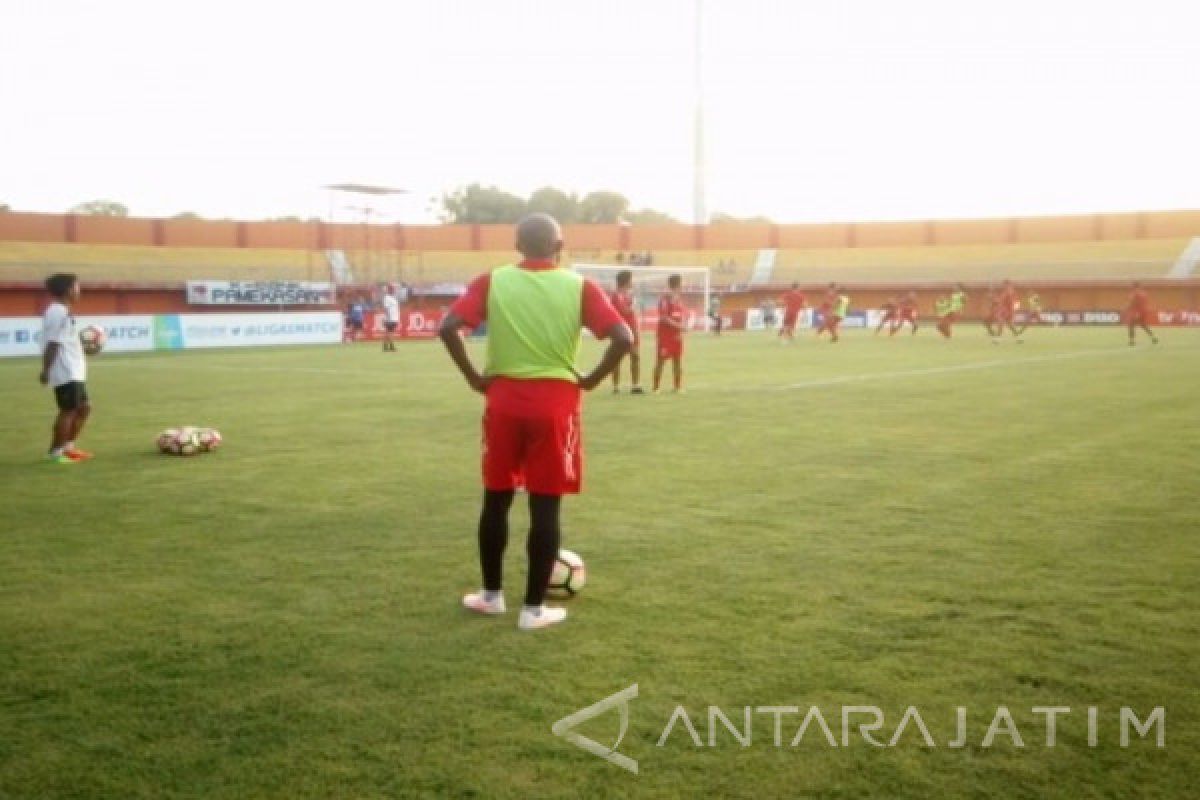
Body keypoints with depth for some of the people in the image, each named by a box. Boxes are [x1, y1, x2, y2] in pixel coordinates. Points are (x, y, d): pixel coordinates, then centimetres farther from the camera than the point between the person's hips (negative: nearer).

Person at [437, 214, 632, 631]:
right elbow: (623, 338, -11)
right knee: (545, 506, 5)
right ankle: (534, 608, 11)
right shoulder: (579, 287, -2)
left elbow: (448, 328, -10)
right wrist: (591, 379, 0)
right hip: (556, 402, -1)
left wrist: (474, 377, 0)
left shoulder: (491, 282, 0)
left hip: (505, 399, 2)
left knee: (497, 498, 16)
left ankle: (491, 594, 27)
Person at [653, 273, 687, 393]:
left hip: (677, 335, 8)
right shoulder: (665, 299, -12)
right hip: (666, 334, -8)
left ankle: (678, 387, 17)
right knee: (661, 361, -4)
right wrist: (677, 326, -20)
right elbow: (663, 318, -18)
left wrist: (683, 326, -3)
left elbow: (684, 315, 17)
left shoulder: (680, 299, 13)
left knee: (678, 361, 10)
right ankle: (656, 387, -1)